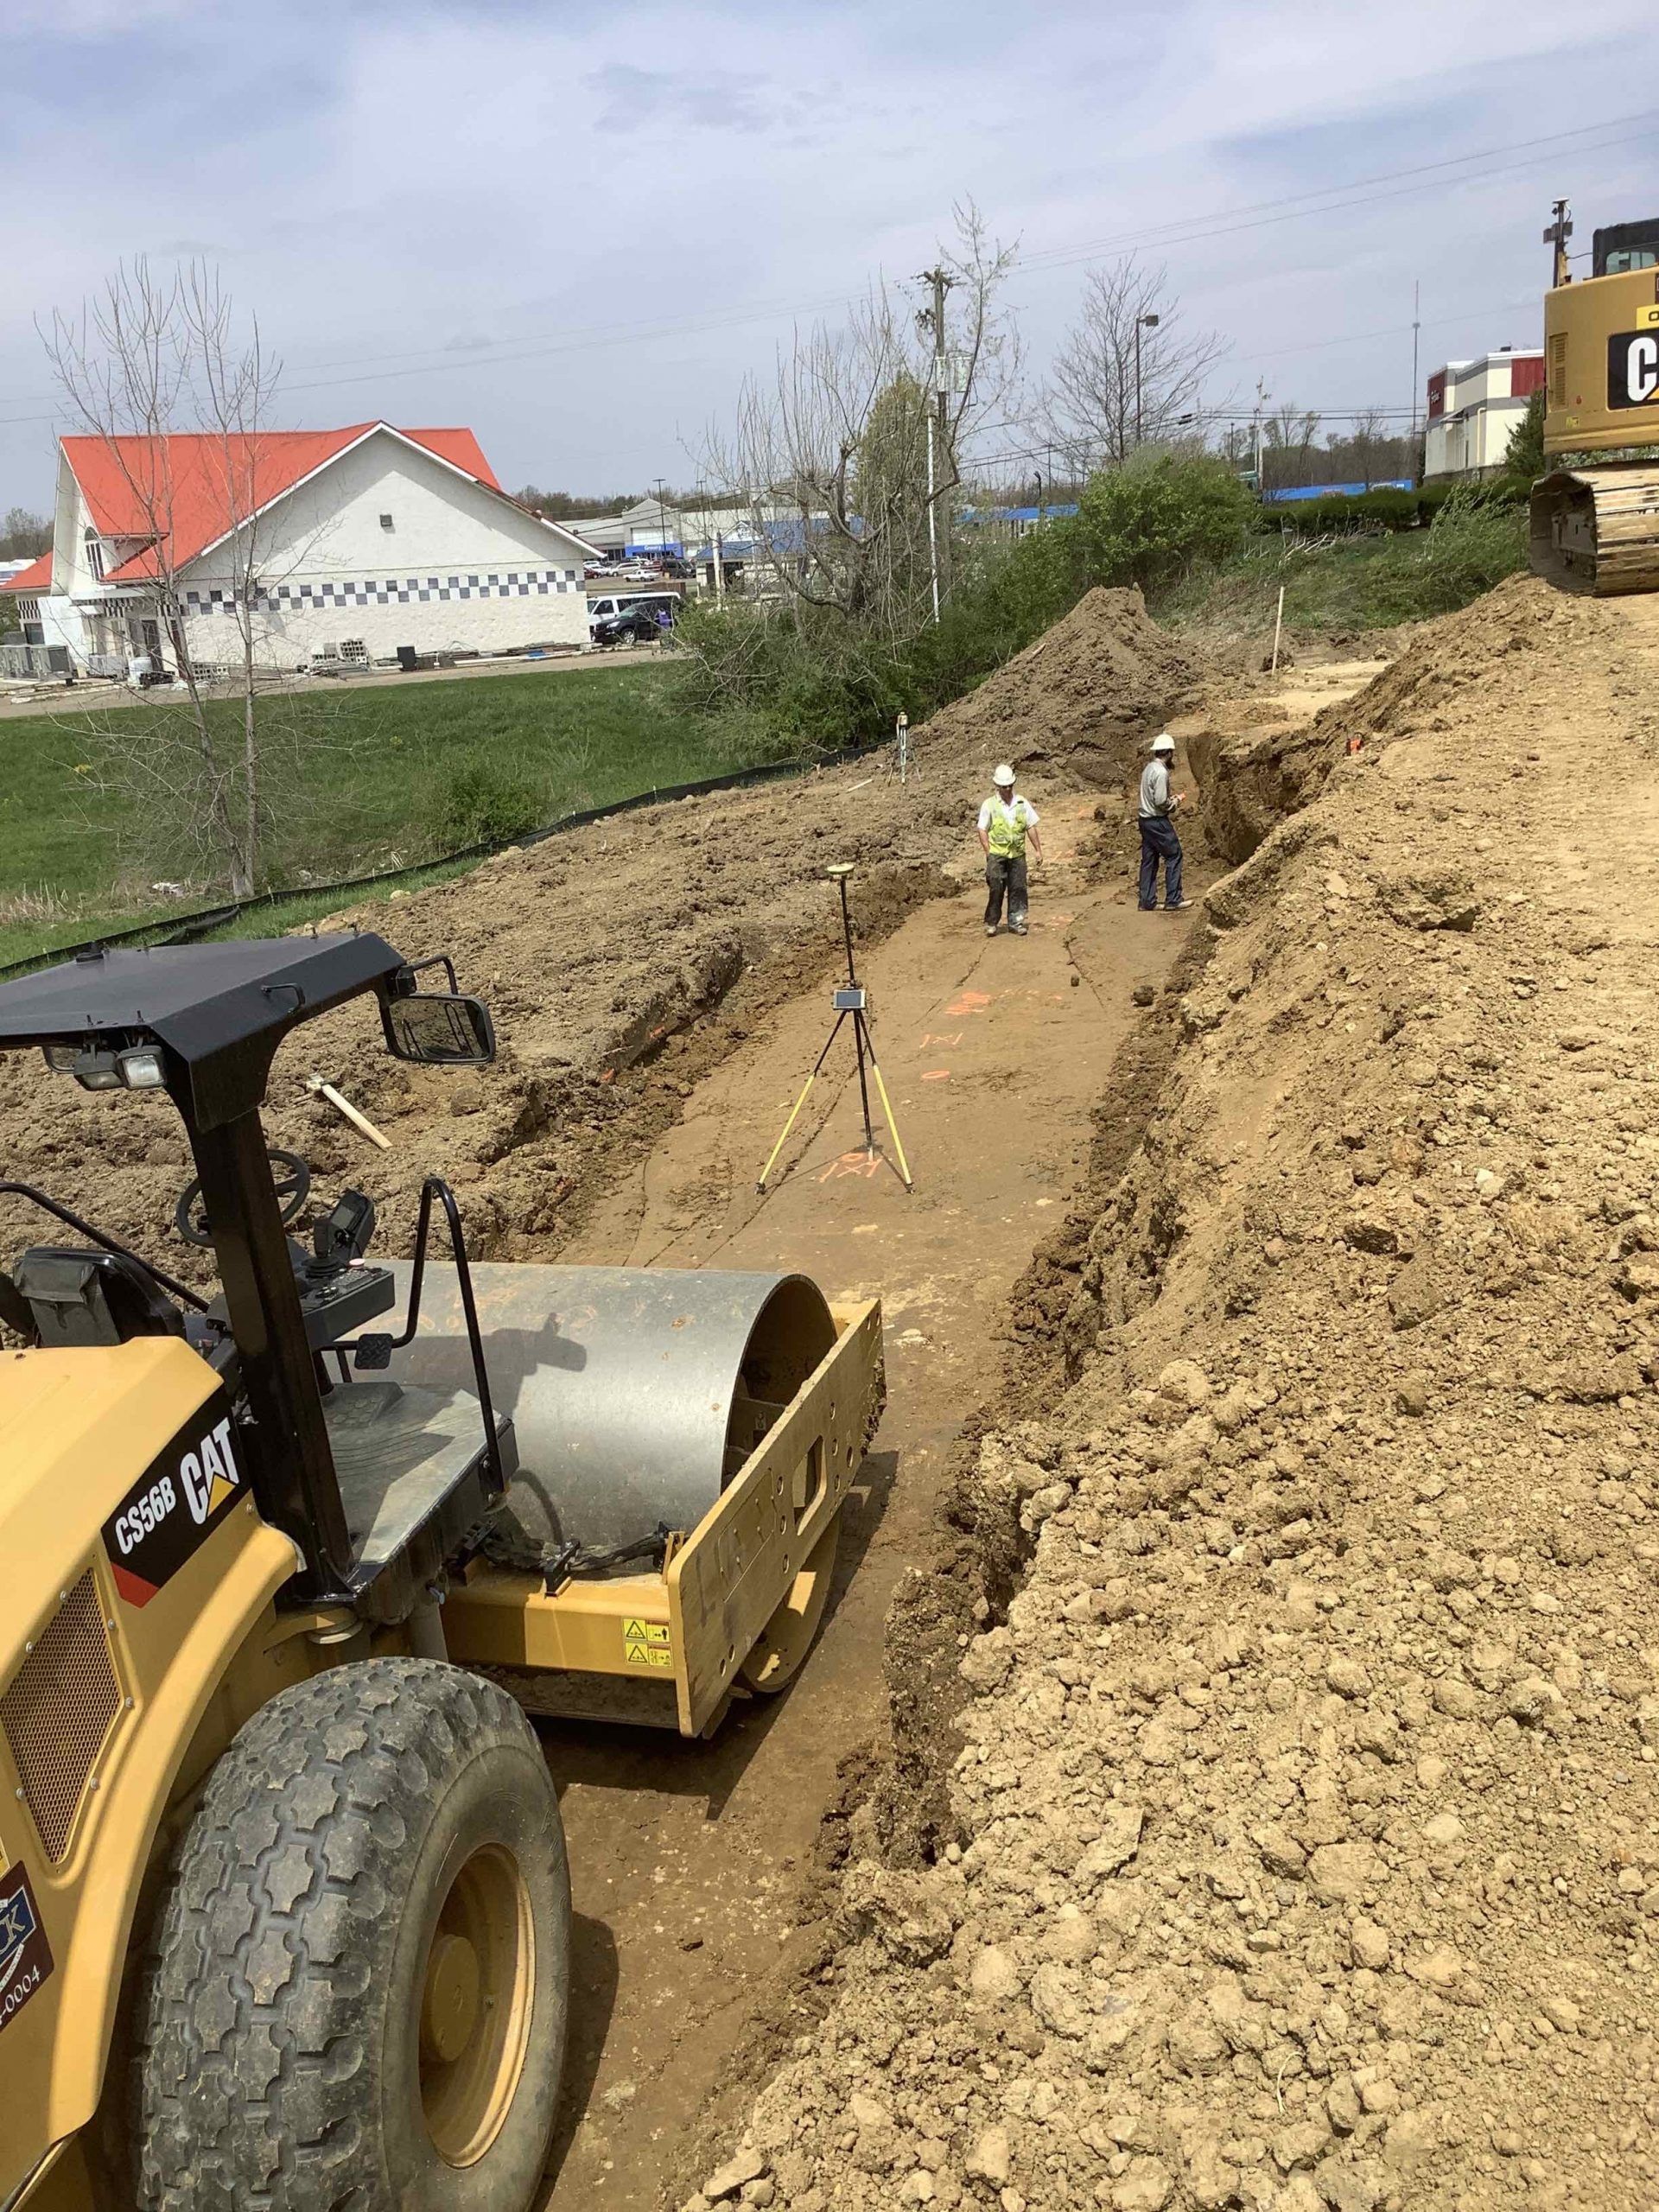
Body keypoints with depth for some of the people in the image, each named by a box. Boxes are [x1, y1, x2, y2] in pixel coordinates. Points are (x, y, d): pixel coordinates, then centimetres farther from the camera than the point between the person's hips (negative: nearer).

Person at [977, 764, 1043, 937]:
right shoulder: (989, 805, -1)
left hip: (1017, 854, 3)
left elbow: (1031, 828, 10)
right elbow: (982, 830, -1)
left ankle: (1016, 922, 11)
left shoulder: (1022, 803, 7)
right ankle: (991, 923, 6)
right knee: (996, 889, -5)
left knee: (1018, 889, 3)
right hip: (997, 855, -3)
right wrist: (988, 852, -9)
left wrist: (1038, 850, 8)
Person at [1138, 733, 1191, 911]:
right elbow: (1161, 801, -22)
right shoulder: (1161, 772, -19)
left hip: (1146, 819, 9)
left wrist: (1172, 797, 12)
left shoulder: (1149, 768, 10)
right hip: (1158, 821, -9)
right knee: (1173, 856, 1)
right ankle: (1173, 899, 2)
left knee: (1149, 860, 10)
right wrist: (1177, 800, -5)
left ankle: (1147, 901, 12)